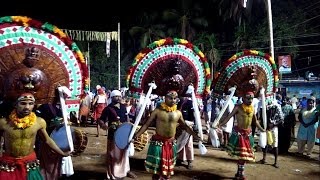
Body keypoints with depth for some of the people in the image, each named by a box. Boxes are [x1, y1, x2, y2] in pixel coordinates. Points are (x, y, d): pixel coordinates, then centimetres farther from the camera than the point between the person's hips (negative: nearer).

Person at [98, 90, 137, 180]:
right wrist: (103, 125, -34)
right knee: (113, 155, 2)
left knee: (125, 153, 20)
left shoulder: (123, 107, 6)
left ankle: (126, 170, 38)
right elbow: (100, 120, -13)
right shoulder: (108, 109, -12)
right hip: (113, 135, -6)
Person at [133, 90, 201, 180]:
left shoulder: (178, 113, 2)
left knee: (168, 168, 14)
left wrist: (196, 136, 11)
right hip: (158, 142, -3)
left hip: (171, 143, 4)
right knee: (157, 168, 4)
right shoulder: (158, 110, -8)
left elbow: (185, 126, 13)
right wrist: (135, 136, -14)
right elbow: (146, 124, -6)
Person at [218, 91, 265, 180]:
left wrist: (261, 129, 20)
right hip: (238, 132, -5)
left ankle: (240, 173, 21)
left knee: (244, 154, 9)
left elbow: (255, 120, 17)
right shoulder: (238, 107, -10)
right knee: (241, 154, -1)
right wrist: (220, 124, -22)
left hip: (248, 133, 5)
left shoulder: (252, 108, 4)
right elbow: (229, 116, -13)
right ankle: (240, 173, 12)